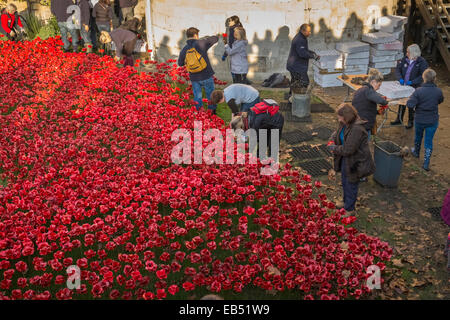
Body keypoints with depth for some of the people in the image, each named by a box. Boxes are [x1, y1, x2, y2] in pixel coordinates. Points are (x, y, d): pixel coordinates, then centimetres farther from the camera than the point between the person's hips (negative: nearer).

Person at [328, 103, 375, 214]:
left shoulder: (357, 129, -32)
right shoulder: (344, 124, -4)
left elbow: (348, 149, -31)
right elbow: (337, 133, 17)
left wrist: (334, 148, -17)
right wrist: (332, 140, -4)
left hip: (355, 161, -9)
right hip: (345, 159, 9)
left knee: (351, 185, 8)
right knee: (345, 182, 26)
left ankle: (349, 209, 26)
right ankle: (346, 202, 48)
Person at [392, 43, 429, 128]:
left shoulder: (422, 62, -14)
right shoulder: (405, 59, -1)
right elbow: (398, 69, 3)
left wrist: (412, 82, -25)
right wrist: (400, 78, -14)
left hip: (414, 87, -4)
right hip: (403, 86, 4)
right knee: (401, 102, 16)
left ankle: (411, 122, 24)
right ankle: (399, 119, 33)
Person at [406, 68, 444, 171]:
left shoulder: (418, 91, -20)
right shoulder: (438, 91, -12)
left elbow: (410, 104, -25)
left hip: (419, 120, 0)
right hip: (433, 121, 0)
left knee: (418, 136, 25)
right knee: (429, 141, 10)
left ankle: (416, 152, 49)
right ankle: (426, 163, 11)